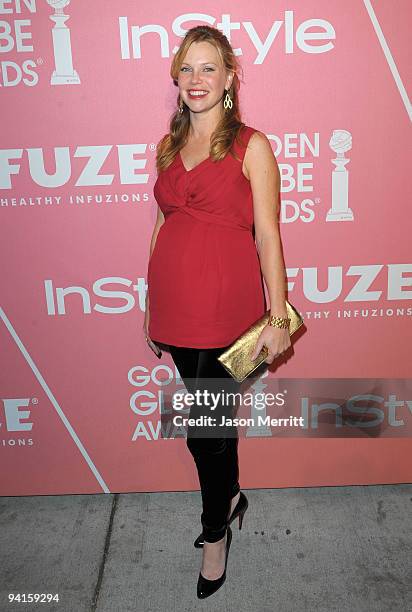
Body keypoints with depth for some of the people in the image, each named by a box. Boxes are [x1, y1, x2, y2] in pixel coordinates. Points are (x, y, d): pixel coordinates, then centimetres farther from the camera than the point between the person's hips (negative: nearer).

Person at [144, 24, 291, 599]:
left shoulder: (251, 146, -3)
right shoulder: (168, 147, 12)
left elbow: (267, 236, -6)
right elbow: (161, 227, 14)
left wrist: (278, 318, -8)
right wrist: (151, 306, 14)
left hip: (225, 302, -5)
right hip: (174, 302, 5)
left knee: (207, 422, 4)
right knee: (207, 416, 17)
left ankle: (215, 531, 29)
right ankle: (231, 497, 43)